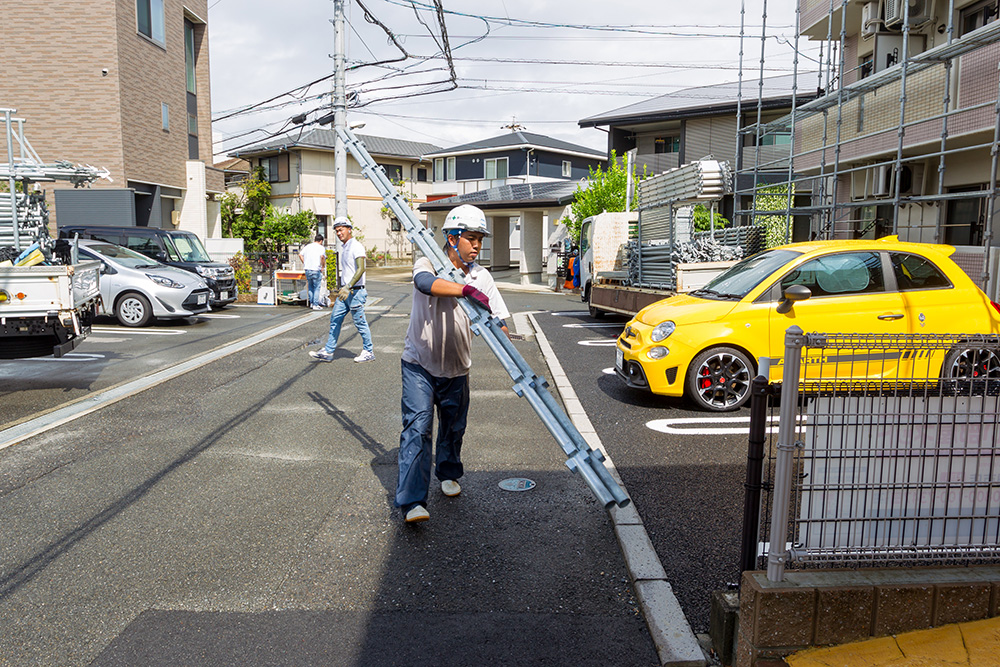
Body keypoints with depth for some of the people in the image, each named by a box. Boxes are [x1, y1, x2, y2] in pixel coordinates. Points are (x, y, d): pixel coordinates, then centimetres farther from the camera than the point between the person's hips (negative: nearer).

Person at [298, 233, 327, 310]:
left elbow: (300, 255, 9)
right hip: (316, 270, -6)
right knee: (317, 288, 2)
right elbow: (322, 256, -20)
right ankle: (316, 305, 2)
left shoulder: (307, 246, 13)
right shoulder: (321, 248, -4)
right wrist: (323, 266, -8)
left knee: (310, 287, 18)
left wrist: (305, 263, 13)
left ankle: (311, 303, 23)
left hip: (307, 269, 6)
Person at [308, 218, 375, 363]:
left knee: (360, 322, -2)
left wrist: (348, 287, -30)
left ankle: (369, 352, 10)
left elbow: (361, 269, -24)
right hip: (344, 291, 9)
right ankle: (328, 352, 12)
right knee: (335, 319, 8)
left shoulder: (356, 246, -13)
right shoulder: (344, 247, 16)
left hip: (355, 291, -9)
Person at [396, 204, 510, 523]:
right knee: (417, 426, -12)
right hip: (419, 364, -4)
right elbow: (426, 283, -37)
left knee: (454, 427, 17)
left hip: (456, 368, 4)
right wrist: (466, 289, -52)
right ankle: (412, 501, -12)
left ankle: (448, 473, 44)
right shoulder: (428, 263, -12)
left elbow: (500, 319, -3)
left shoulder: (481, 277, -1)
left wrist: (498, 329, -27)